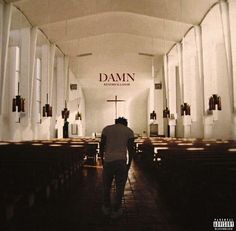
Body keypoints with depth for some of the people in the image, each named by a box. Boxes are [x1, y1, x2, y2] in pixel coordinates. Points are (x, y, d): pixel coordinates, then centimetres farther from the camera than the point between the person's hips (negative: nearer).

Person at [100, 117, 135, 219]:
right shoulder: (129, 131, 8)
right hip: (121, 161, -1)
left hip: (108, 161, 1)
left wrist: (102, 160, 11)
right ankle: (116, 211, 21)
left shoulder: (106, 129, 9)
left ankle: (107, 208, 31)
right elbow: (131, 149, 2)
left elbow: (101, 146, 3)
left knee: (106, 186, 17)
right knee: (120, 187, 11)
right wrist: (129, 164, 9)